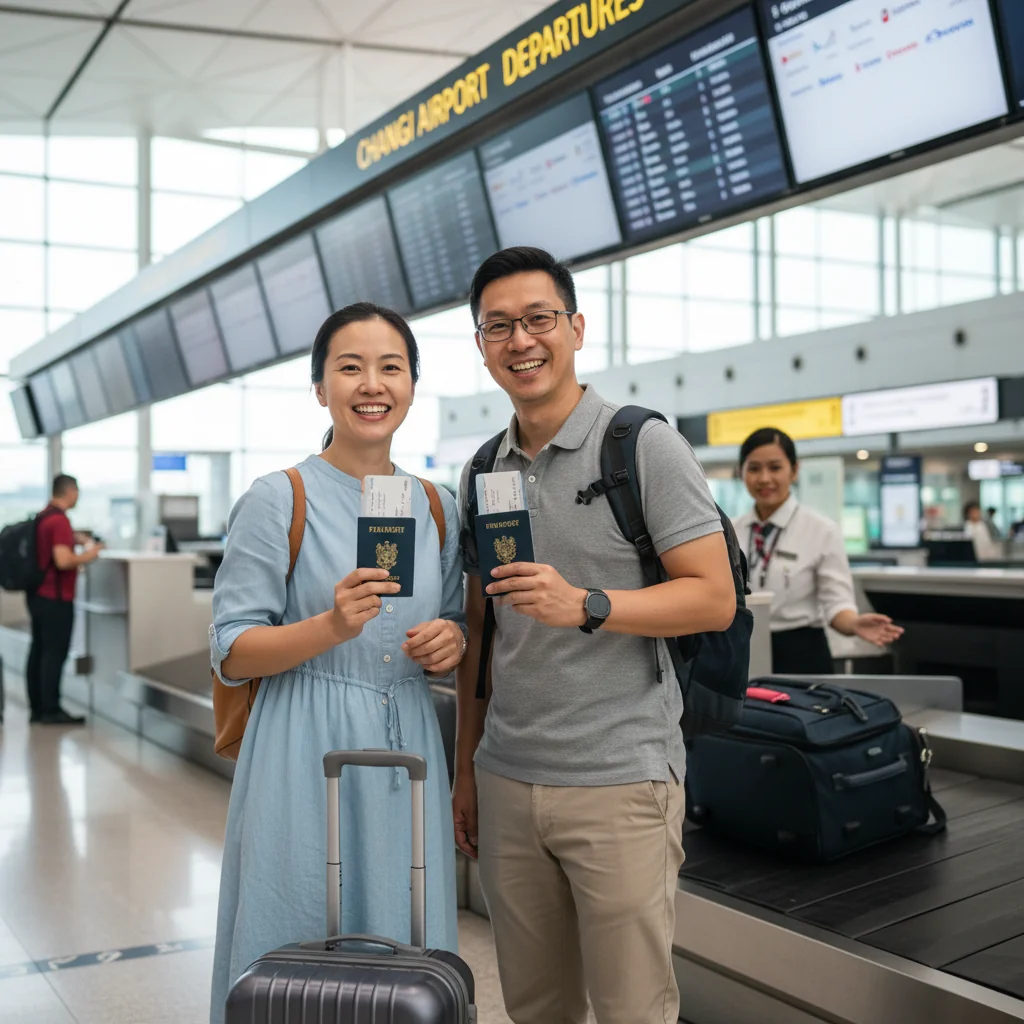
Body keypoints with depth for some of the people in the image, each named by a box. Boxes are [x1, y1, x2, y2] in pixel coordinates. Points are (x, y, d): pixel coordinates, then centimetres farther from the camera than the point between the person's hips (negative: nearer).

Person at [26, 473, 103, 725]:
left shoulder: (42, 517, 11)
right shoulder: (60, 520, -18)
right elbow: (63, 561, -25)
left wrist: (74, 539, 22)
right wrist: (87, 556, -10)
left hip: (38, 595, 9)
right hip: (56, 599, -9)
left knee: (39, 651, 11)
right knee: (55, 654, -4)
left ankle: (37, 708, 16)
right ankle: (51, 710, -1)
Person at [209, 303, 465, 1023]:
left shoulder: (438, 509, 9)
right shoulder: (278, 500, -5)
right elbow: (231, 653, -7)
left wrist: (450, 644, -4)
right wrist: (330, 627, -23)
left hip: (407, 754, 4)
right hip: (306, 756, -4)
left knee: (404, 951, 10)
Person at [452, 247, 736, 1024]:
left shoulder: (644, 445, -5)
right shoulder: (483, 472, 12)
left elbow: (715, 599, -10)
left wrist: (585, 605, -24)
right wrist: (465, 770, 15)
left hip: (619, 781, -5)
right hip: (506, 782, 5)